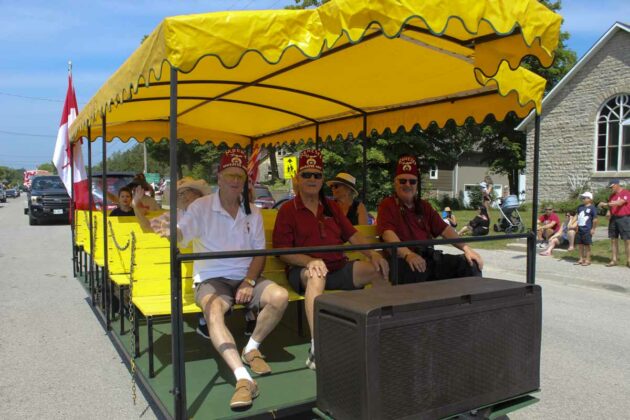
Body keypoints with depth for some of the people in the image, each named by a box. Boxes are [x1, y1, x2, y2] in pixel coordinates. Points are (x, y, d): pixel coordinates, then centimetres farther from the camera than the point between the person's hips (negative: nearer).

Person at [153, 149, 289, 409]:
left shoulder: (253, 213, 10)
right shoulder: (201, 207, 1)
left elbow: (259, 254, 8)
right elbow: (182, 233, -15)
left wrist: (249, 282, -10)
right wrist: (170, 230, -41)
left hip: (246, 279, 4)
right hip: (212, 279, -3)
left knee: (280, 296, -24)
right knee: (214, 311, -36)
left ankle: (252, 348, -2)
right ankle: (243, 378, -41)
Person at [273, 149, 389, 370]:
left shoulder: (332, 207, 19)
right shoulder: (288, 210, 3)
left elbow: (353, 235, 13)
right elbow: (283, 252, -5)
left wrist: (373, 254, -6)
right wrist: (309, 261, -23)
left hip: (339, 267, 5)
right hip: (305, 269, -5)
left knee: (378, 270, -15)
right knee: (316, 275, -39)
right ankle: (316, 348, -40)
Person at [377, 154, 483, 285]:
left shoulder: (424, 206, 23)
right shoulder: (387, 205, 2)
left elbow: (444, 229, 17)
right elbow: (388, 233, -15)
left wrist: (466, 248, 1)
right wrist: (408, 254, -33)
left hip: (429, 257, 7)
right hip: (402, 260, -6)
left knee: (470, 263, -8)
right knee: (415, 269, -41)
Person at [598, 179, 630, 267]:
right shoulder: (612, 195, 14)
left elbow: (619, 203, -23)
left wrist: (606, 203, -22)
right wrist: (605, 206, 0)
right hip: (613, 218, 7)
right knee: (613, 239, 7)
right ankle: (614, 259, 12)